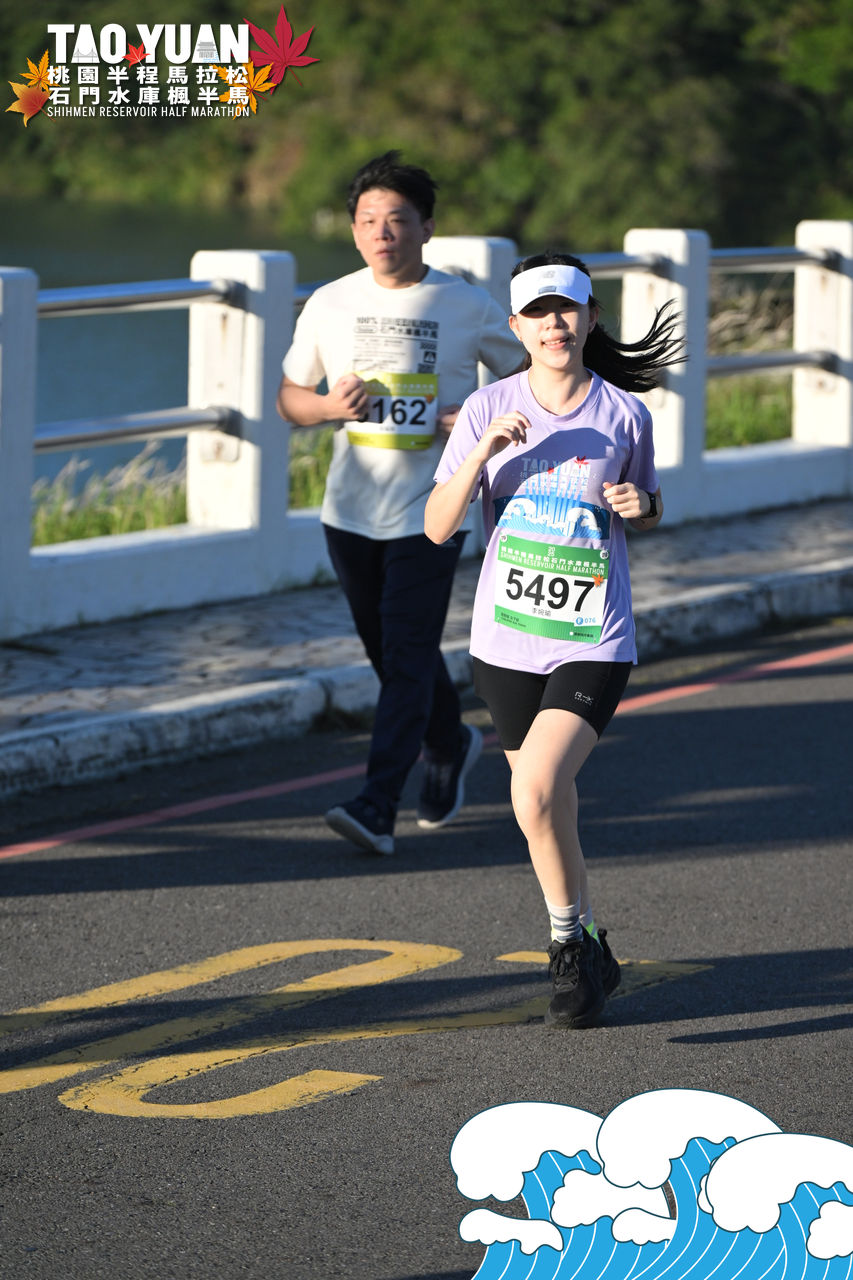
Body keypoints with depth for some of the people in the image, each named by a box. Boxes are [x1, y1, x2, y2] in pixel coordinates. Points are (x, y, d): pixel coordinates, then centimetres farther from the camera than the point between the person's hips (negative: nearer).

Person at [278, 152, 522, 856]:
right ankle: (450, 745, 42)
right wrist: (330, 405, -11)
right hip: (351, 508, 4)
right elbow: (290, 397, 11)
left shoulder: (468, 307, -4)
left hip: (430, 510, -4)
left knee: (406, 655, -11)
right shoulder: (329, 305, 4)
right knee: (391, 652, 15)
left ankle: (377, 806, -13)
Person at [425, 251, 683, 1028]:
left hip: (594, 645, -3)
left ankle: (571, 942, -4)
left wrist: (639, 506, -8)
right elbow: (438, 527, -5)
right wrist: (484, 452, -19)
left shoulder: (625, 412, -1)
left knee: (537, 793, -23)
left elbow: (648, 513, 15)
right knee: (546, 809, 12)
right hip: (507, 643, 3)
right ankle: (589, 954, 33)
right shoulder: (488, 410, -1)